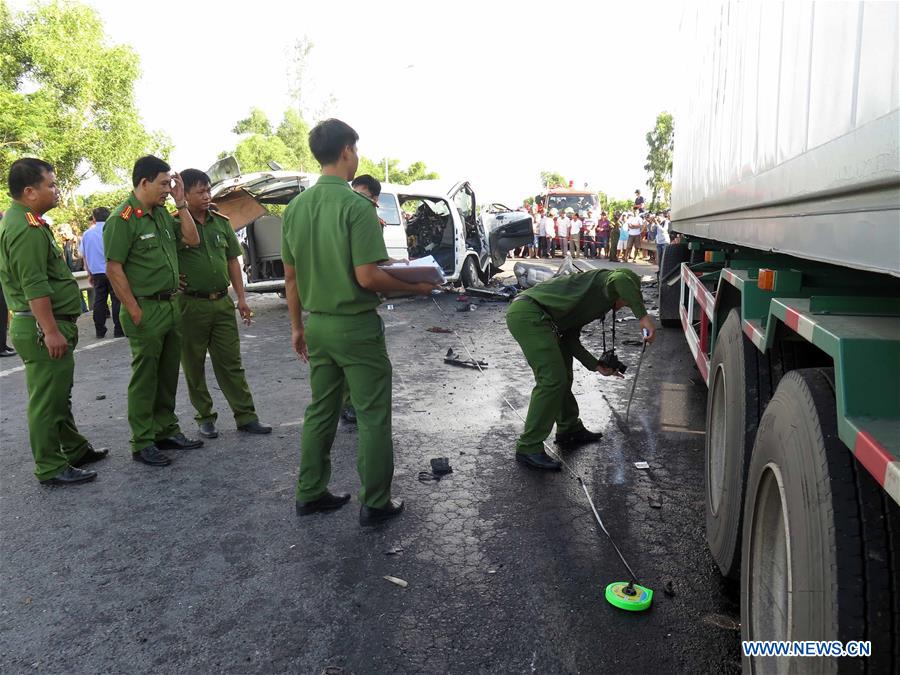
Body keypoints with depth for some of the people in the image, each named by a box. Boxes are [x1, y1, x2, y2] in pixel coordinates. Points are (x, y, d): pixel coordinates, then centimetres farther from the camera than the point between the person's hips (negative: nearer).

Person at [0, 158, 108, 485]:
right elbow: (34, 287, -24)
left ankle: (75, 449, 31)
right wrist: (51, 331, -24)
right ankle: (51, 468, 8)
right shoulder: (26, 228, -18)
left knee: (58, 395, 19)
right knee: (47, 401, -2)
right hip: (42, 327, -11)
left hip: (47, 325, 11)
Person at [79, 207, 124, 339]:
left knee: (99, 301, 9)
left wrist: (89, 274, 23)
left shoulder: (87, 234, 10)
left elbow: (84, 256, 15)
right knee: (117, 300, -1)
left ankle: (99, 331, 12)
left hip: (96, 273, 4)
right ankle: (118, 330, -3)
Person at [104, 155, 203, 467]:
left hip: (171, 306, 8)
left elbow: (192, 239, 13)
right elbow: (114, 269, -15)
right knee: (144, 378, 0)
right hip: (146, 309, -8)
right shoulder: (123, 219, -12)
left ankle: (166, 431, 27)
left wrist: (181, 202, 5)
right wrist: (134, 311, -16)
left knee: (168, 374, 15)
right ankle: (142, 444, 10)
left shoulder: (161, 213, 11)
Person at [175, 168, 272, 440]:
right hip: (191, 304, -3)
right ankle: (205, 417, 22)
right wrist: (181, 208, -19)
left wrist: (241, 298, 8)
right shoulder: (175, 223, -4)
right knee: (194, 366, 8)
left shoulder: (221, 221, 8)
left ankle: (246, 417, 12)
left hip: (222, 302, 4)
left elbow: (232, 260, 12)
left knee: (231, 362, 7)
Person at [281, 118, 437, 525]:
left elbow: (291, 277, 10)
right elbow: (367, 277, -21)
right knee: (372, 417, 5)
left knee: (320, 411, 18)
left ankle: (310, 494, 28)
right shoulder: (357, 206, -17)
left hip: (318, 325, 7)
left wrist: (297, 326, 18)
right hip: (355, 325, -7)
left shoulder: (296, 207, 5)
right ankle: (375, 504, 15)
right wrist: (416, 287, -7)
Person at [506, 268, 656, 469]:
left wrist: (598, 366, 23)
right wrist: (643, 316, -23)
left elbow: (570, 340, 25)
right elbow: (621, 279, -23)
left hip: (525, 314, 11)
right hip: (529, 314, -11)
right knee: (552, 381, -12)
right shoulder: (604, 279, 5)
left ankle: (570, 430, 34)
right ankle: (529, 448, -8)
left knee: (562, 377, 20)